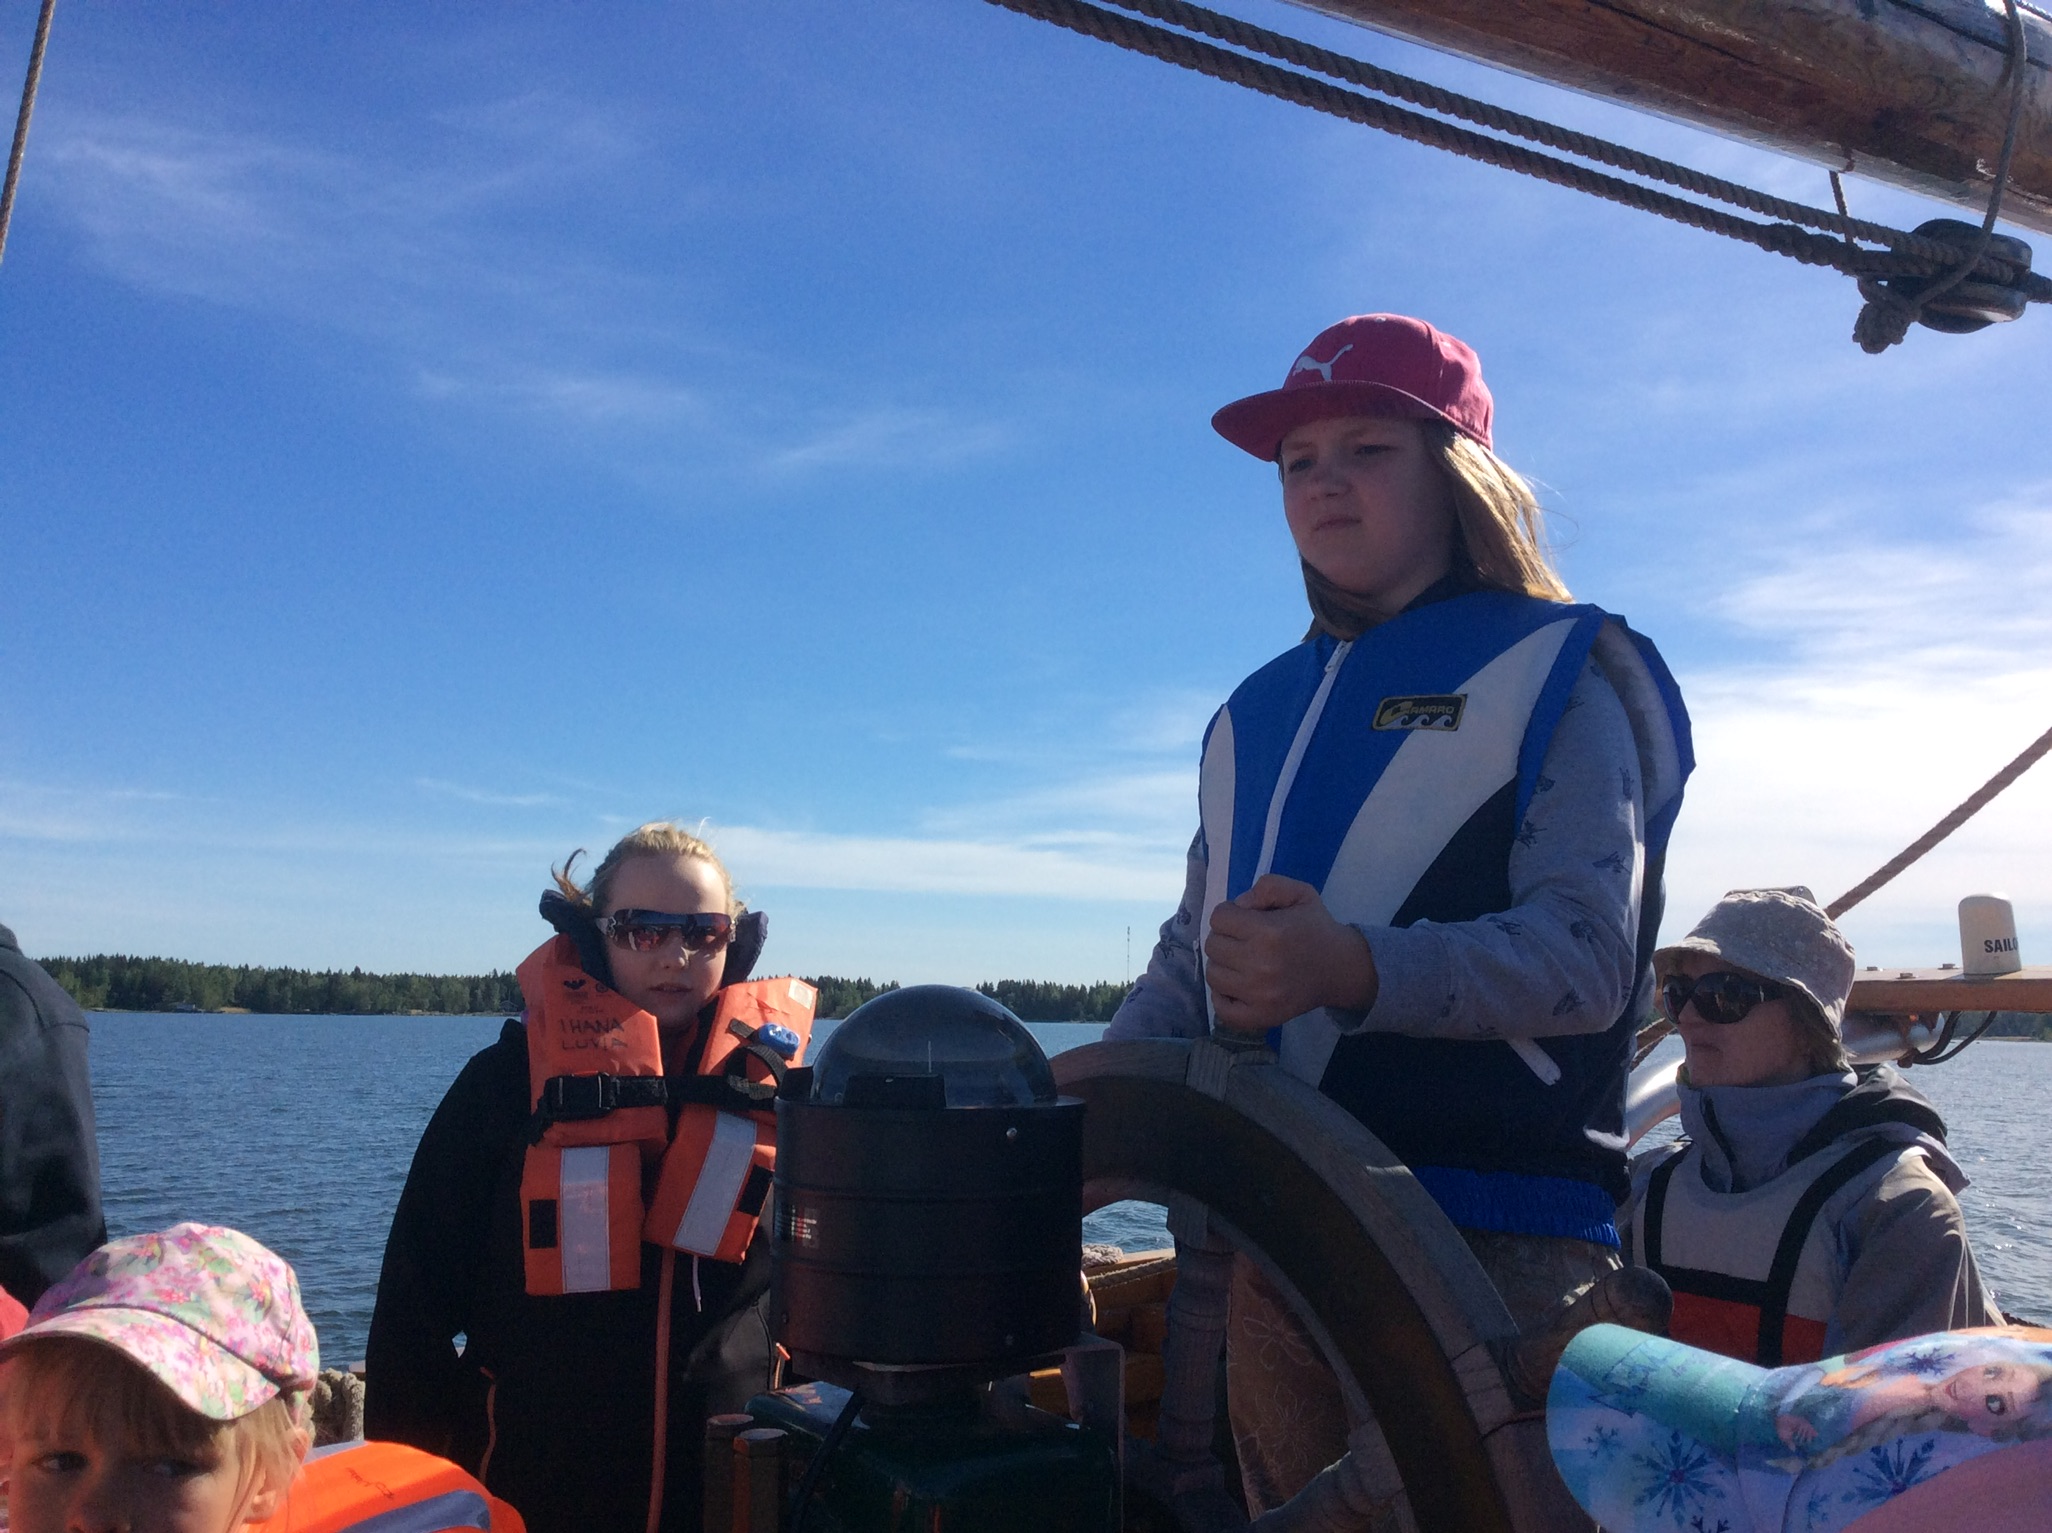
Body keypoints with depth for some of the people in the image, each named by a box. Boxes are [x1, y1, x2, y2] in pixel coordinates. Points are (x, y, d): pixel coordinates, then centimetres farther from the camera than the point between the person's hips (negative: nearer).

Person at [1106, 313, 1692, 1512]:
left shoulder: (1556, 676, -2)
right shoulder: (1258, 714, 16)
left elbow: (1586, 957, -14)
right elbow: (1193, 961, 19)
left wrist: (1356, 972, -31)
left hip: (1495, 1245, -5)